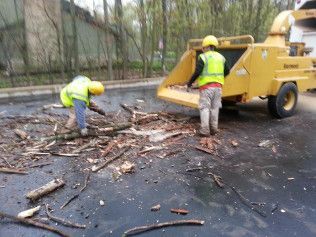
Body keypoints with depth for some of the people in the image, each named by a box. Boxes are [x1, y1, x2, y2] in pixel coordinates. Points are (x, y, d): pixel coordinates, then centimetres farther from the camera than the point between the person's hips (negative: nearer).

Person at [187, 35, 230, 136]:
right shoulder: (221, 57, 13)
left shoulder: (203, 57, -6)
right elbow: (227, 71, 17)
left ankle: (205, 130, -5)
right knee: (214, 108, 12)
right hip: (218, 86, 5)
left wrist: (190, 82, -2)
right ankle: (213, 129, 18)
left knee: (204, 108, -1)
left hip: (206, 86, -5)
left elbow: (197, 72, -14)